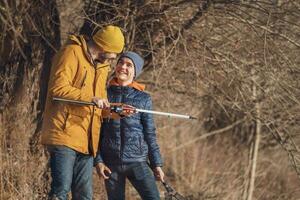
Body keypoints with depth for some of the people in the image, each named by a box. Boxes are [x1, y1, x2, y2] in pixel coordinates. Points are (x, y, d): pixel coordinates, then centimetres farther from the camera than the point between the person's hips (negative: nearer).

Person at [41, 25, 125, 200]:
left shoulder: (102, 65, 24)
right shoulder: (72, 53, -3)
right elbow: (58, 88, -15)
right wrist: (90, 98, -19)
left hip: (86, 140, 8)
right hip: (64, 135, -8)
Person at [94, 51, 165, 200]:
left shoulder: (143, 99, 5)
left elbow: (150, 134, 8)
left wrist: (156, 164, 6)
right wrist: (98, 160, -1)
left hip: (137, 161, -1)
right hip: (111, 163, 1)